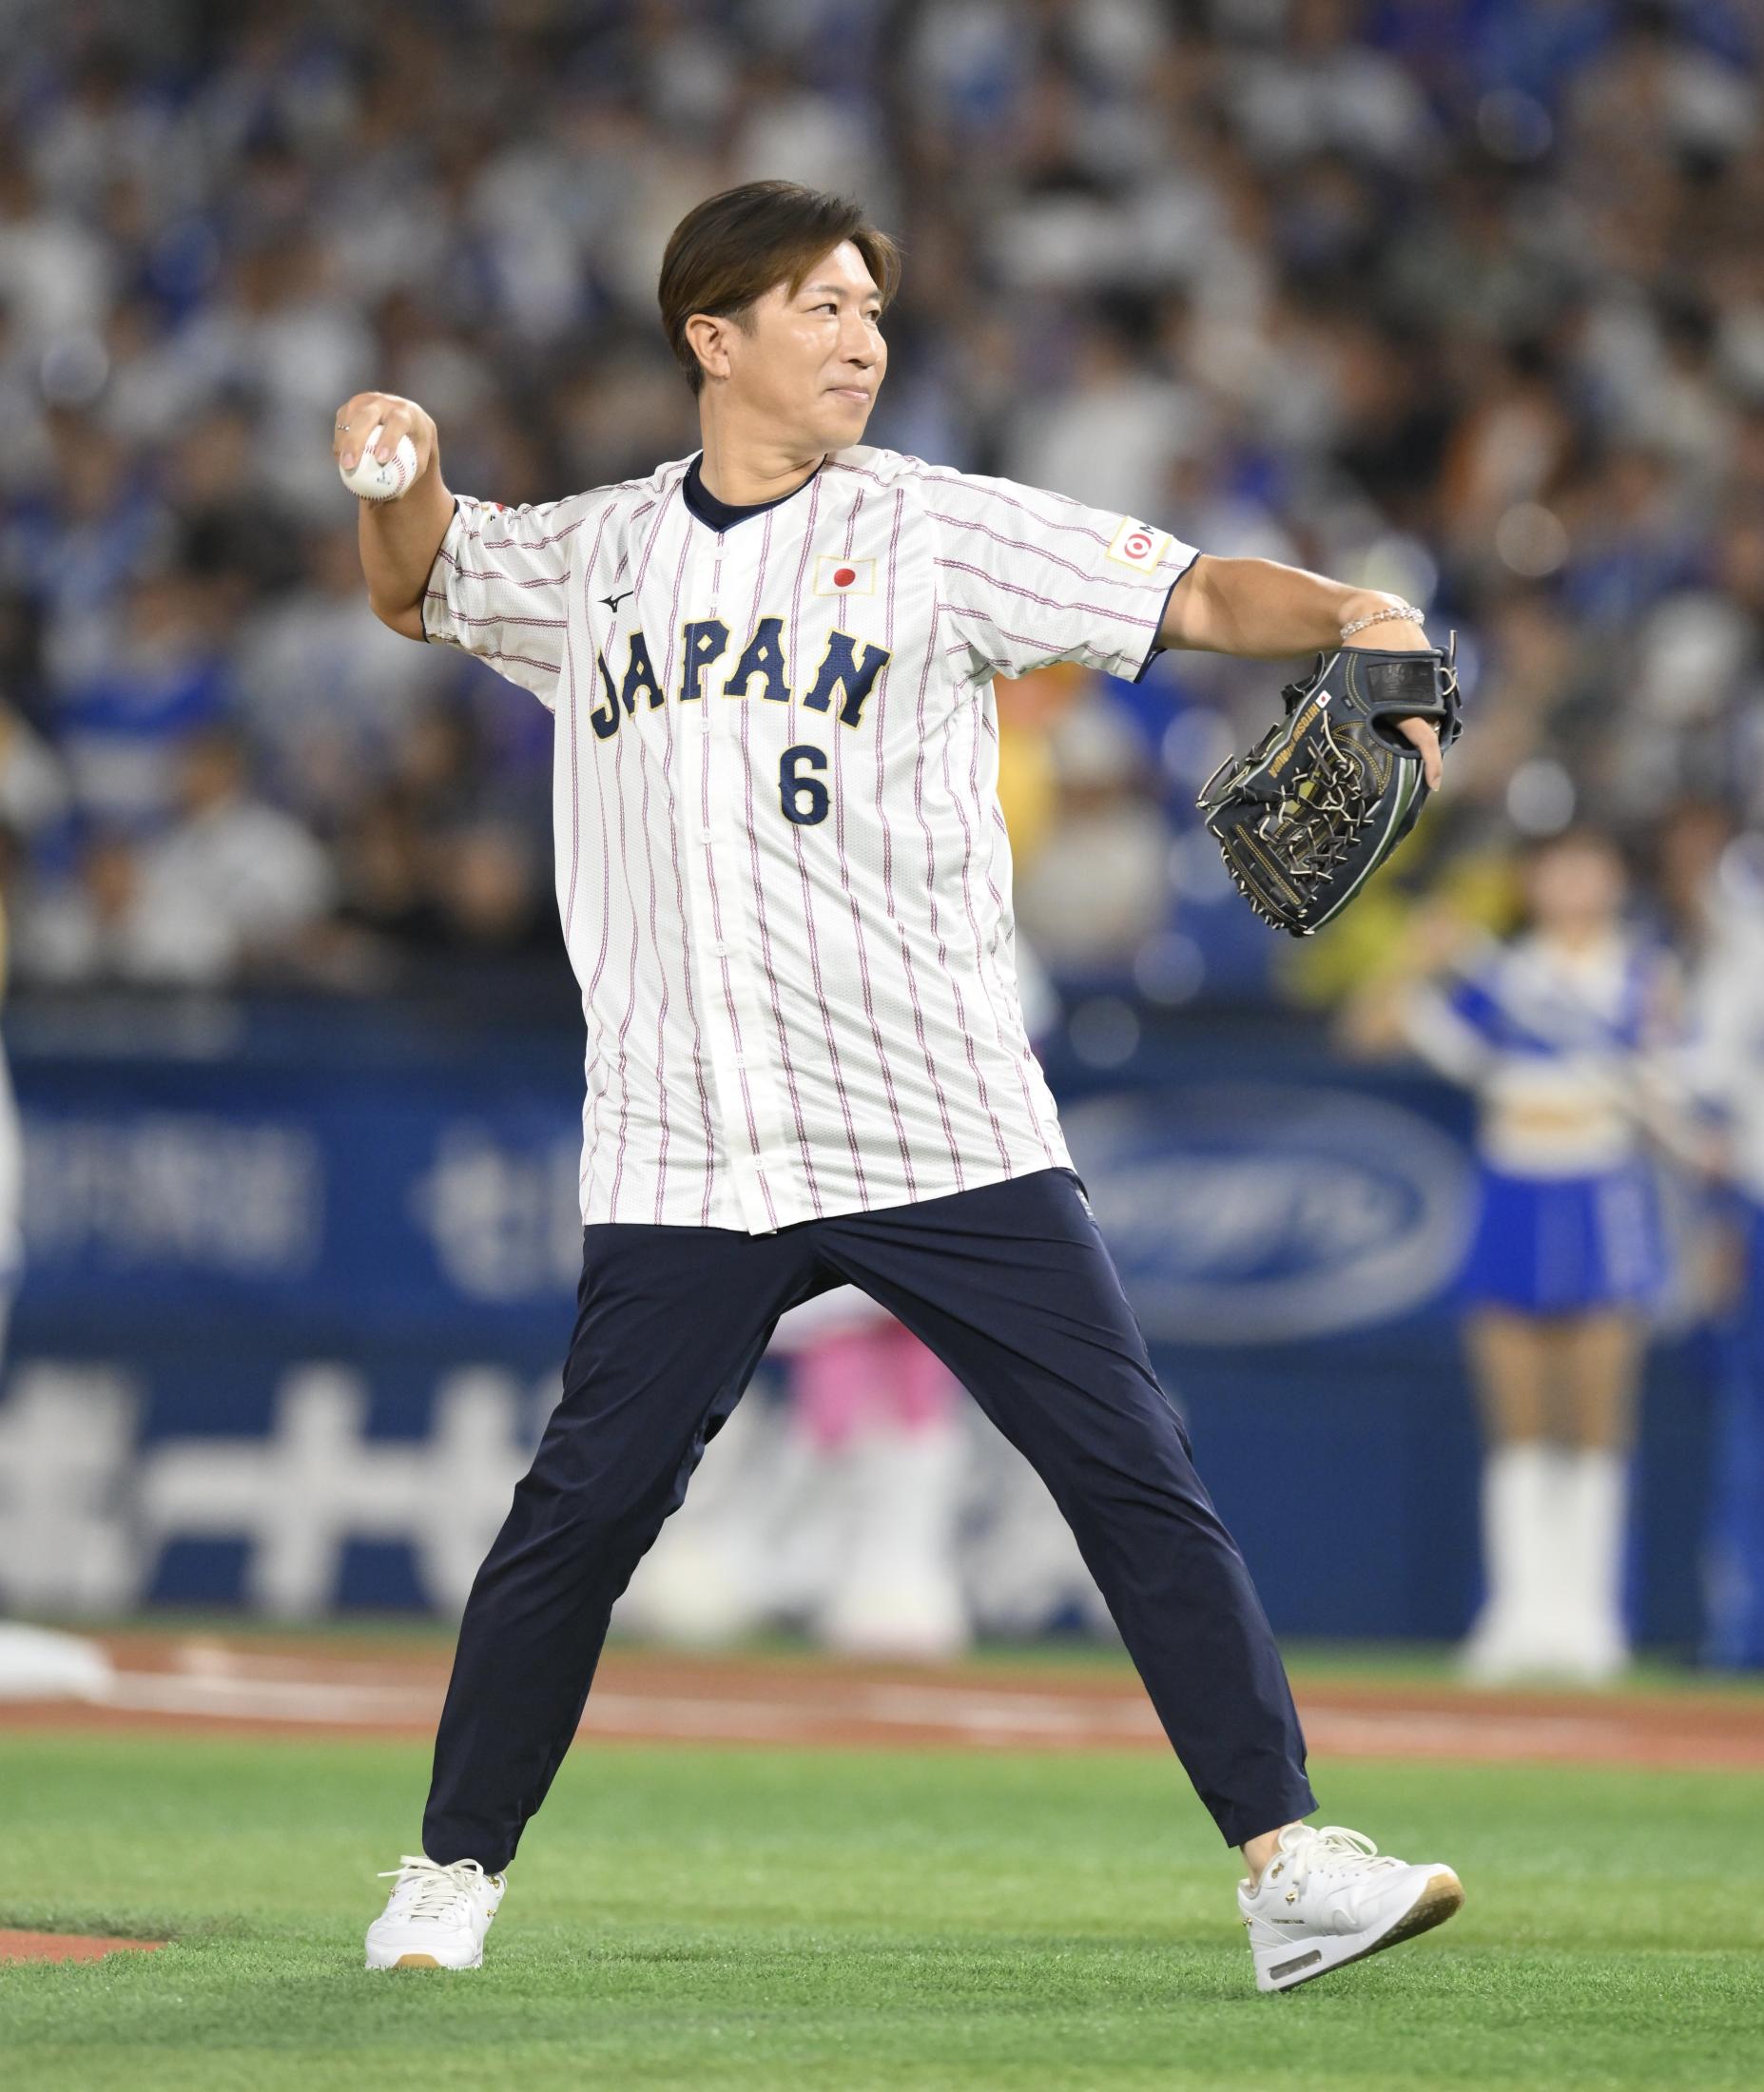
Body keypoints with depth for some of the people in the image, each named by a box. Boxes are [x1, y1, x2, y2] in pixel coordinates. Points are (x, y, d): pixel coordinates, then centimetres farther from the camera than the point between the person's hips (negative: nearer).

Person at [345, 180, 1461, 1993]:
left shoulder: (938, 529, 3)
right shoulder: (597, 553, 13)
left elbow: (1195, 597, -5)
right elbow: (419, 587, 30)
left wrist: (1349, 615, -24)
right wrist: (403, 469, 8)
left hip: (946, 1130, -1)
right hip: (688, 1155, 1)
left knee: (1133, 1472, -7)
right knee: (582, 1509, -1)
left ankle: (1285, 1861, -5)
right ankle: (452, 1874, 15)